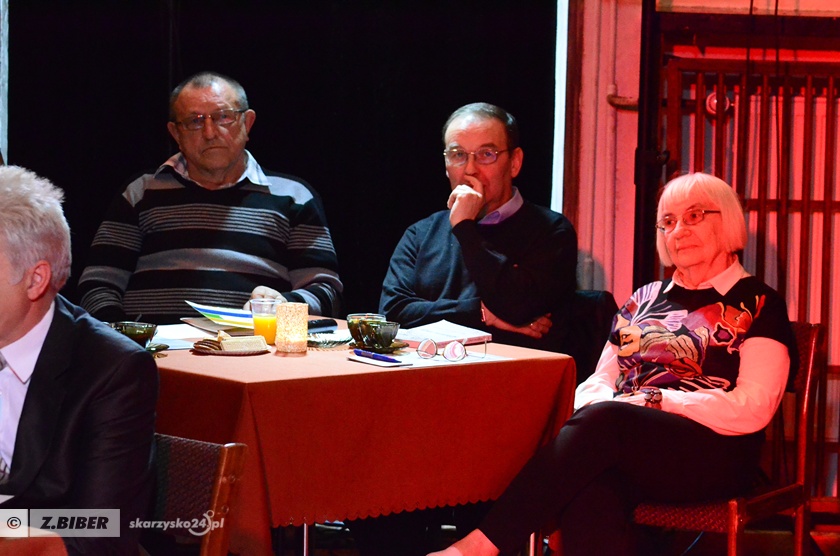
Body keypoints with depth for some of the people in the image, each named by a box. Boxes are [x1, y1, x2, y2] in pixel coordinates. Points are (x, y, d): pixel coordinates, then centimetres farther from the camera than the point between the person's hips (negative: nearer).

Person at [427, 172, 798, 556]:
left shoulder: (758, 304, 8)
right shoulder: (645, 299, 25)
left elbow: (752, 408, -4)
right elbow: (599, 381, 20)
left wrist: (656, 401, -10)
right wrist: (597, 409, -6)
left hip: (713, 457, -4)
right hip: (625, 447, 4)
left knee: (604, 422, -35)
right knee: (588, 493, -36)